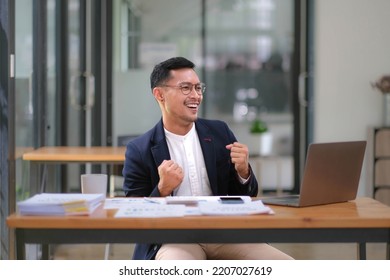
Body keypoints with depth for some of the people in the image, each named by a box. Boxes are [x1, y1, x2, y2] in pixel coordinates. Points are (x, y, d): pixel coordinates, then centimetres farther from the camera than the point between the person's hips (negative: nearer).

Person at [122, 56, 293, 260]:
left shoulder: (220, 132, 10)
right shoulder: (139, 151, 0)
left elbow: (245, 197, 16)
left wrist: (243, 171, -7)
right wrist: (162, 189, -18)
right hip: (173, 239, -4)